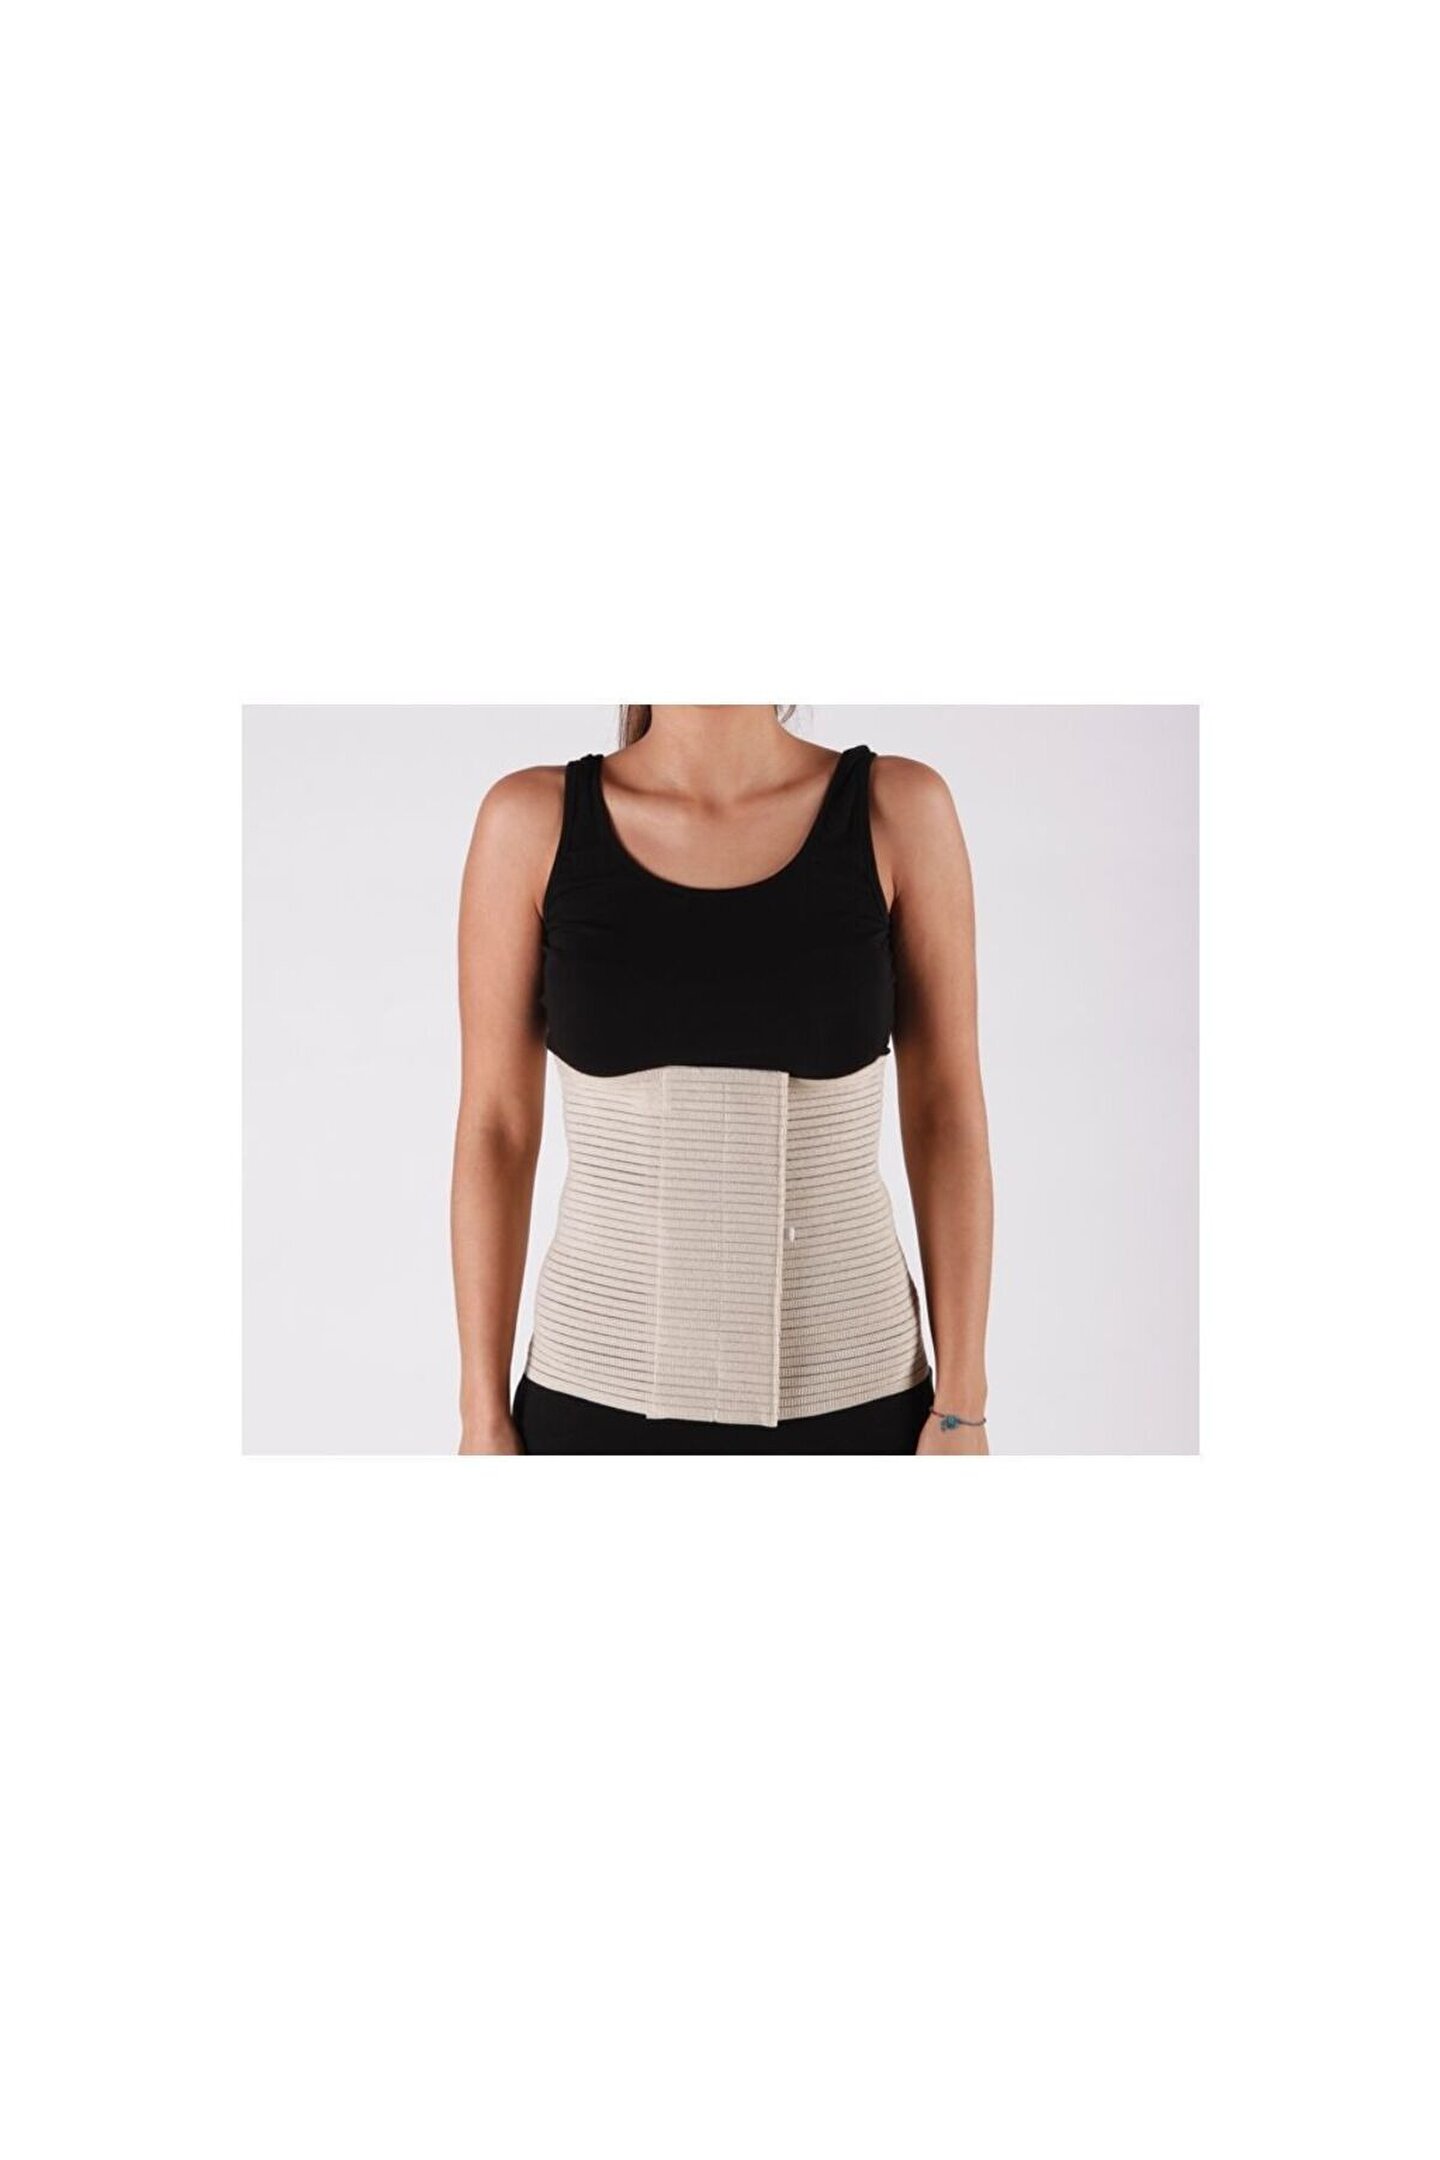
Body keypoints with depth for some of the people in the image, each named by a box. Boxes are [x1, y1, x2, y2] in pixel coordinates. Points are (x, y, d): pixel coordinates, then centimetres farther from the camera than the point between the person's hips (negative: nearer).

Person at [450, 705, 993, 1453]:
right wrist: (484, 1418, -2)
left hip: (842, 1402, 0)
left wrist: (961, 1409, -4)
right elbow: (494, 1129, -1)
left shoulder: (899, 809, -4)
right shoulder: (533, 820, -4)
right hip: (606, 1403, 0)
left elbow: (948, 1118, -2)